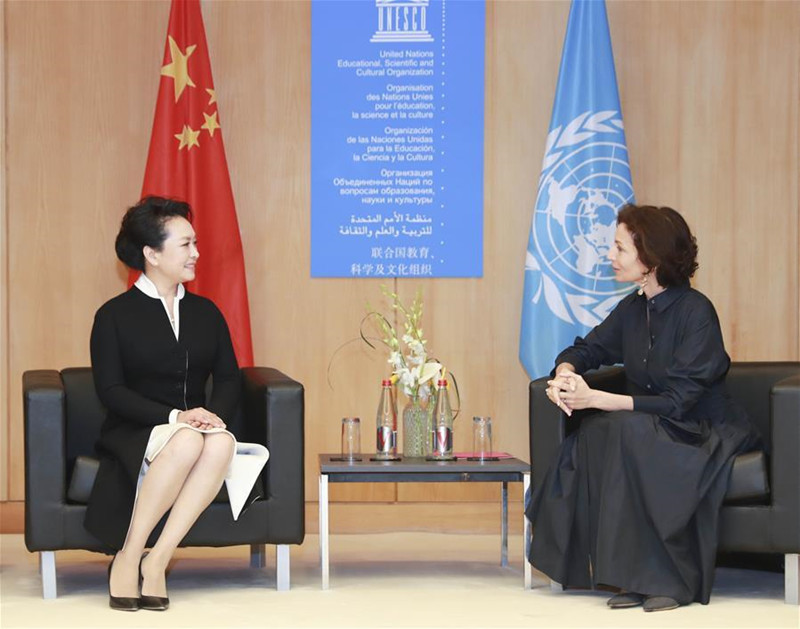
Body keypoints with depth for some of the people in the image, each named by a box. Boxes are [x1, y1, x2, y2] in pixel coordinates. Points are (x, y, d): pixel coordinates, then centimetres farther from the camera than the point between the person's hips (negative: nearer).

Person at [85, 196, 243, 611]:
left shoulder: (205, 312, 17)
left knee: (222, 442, -34)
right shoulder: (115, 315, 2)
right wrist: (175, 416, -19)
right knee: (186, 441, -39)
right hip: (133, 436, -4)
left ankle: (157, 562, -32)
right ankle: (127, 557, -28)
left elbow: (228, 378, 11)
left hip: (195, 426, 4)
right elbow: (110, 390, -7)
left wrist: (215, 413, -13)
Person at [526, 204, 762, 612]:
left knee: (625, 431, -33)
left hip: (707, 436, -7)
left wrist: (595, 399, -28)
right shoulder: (633, 309, 5)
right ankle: (635, 577, -20)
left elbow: (677, 402, -23)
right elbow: (586, 350, 17)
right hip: (649, 432, 7)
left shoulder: (696, 312, -17)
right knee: (592, 437, -24)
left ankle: (668, 579, -25)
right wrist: (565, 374, -9)